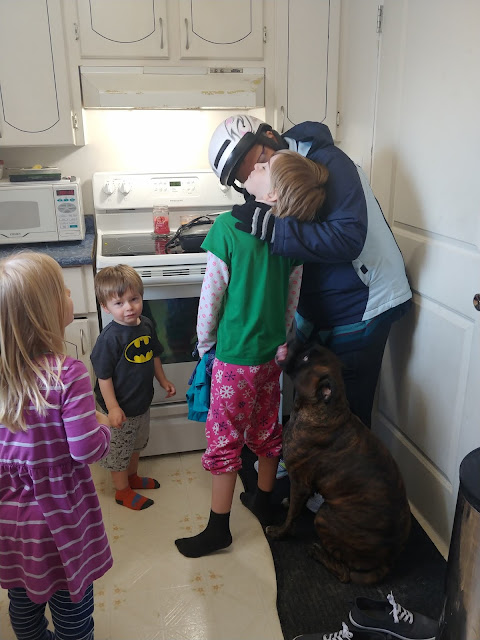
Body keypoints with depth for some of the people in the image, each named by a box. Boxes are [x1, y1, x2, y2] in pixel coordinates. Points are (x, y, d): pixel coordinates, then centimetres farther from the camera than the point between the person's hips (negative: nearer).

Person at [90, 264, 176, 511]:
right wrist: (113, 408, -23)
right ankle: (123, 491, 34)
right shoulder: (110, 337, -27)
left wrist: (163, 381, 15)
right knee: (119, 450, 14)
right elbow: (104, 376, -22)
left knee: (136, 444, 28)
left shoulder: (146, 325, -5)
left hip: (142, 402, 7)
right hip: (121, 408, -7)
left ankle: (133, 476, 50)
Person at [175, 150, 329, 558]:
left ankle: (219, 529, 21)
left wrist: (205, 344, 1)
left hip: (235, 354, -6)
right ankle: (263, 501, 41)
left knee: (224, 440, 7)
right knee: (267, 429, 21)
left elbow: (212, 295, -14)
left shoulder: (229, 227, -19)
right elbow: (293, 298, 5)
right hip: (273, 351, 6)